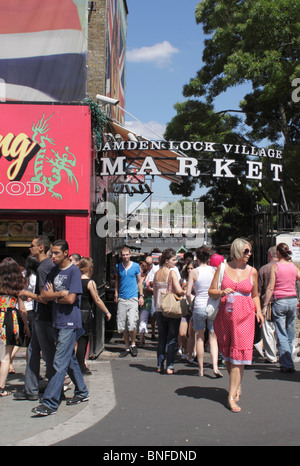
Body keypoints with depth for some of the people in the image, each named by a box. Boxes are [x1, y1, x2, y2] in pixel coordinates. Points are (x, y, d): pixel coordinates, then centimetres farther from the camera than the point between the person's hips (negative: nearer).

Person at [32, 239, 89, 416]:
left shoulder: (74, 271, -10)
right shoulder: (54, 271, 13)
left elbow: (71, 299, -18)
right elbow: (44, 294, 6)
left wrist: (53, 295, -3)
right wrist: (61, 294, -10)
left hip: (70, 323, -8)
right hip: (58, 322, 8)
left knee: (60, 363, -10)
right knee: (70, 360, 17)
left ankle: (50, 403, -10)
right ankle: (82, 392, 31)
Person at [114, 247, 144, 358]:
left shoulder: (136, 266, 2)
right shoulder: (118, 267, 7)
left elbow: (139, 281, 9)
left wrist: (141, 296, 5)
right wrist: (116, 294, 9)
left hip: (133, 298, -3)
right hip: (121, 299, 3)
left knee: (132, 324, -14)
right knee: (122, 325, 4)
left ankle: (133, 344, 9)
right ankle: (127, 347, 18)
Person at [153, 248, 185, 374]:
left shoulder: (157, 273, 7)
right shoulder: (172, 272, -11)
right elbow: (179, 290, -21)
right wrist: (185, 293, -1)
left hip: (160, 310, 6)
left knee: (161, 338, 14)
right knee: (172, 339, 2)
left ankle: (160, 366, 15)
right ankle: (170, 366, 1)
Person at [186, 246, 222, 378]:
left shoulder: (194, 272, -5)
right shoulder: (213, 270, -1)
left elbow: (188, 293, -7)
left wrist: (190, 302, 12)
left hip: (199, 306, -1)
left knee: (199, 338, 9)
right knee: (213, 337, 9)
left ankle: (201, 369, 14)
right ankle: (215, 366, -6)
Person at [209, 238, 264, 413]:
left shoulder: (252, 271, 8)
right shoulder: (223, 268, 4)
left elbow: (255, 295, 17)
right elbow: (211, 291, 6)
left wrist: (258, 310, 0)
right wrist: (222, 292, -14)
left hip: (244, 316, 0)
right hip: (225, 315, 1)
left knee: (239, 354, -7)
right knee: (227, 354, 9)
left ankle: (232, 396, -3)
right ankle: (237, 386, 31)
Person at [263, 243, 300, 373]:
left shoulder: (275, 266, -6)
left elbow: (270, 288, -9)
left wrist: (265, 305, -6)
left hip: (279, 301, -4)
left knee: (281, 335, 0)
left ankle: (287, 364, -3)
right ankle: (286, 361, 22)